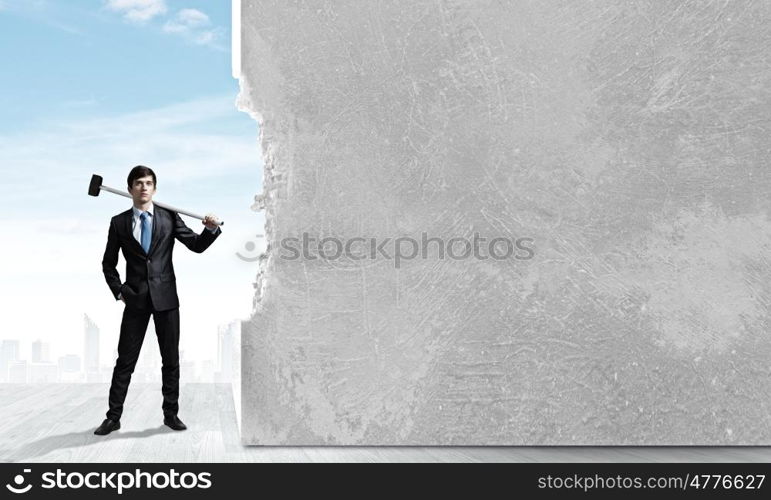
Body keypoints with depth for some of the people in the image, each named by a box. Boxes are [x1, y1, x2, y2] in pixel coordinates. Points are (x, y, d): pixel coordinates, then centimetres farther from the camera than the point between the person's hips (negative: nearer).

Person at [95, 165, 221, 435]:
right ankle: (113, 417, 13)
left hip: (165, 297, 1)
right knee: (125, 360, 3)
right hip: (135, 299, 0)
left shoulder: (169, 217, 3)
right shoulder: (119, 223, 3)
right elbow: (108, 263, 11)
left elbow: (197, 245, 3)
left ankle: (171, 413, 17)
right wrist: (119, 291, 0)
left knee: (171, 359, 6)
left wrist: (211, 229, -15)